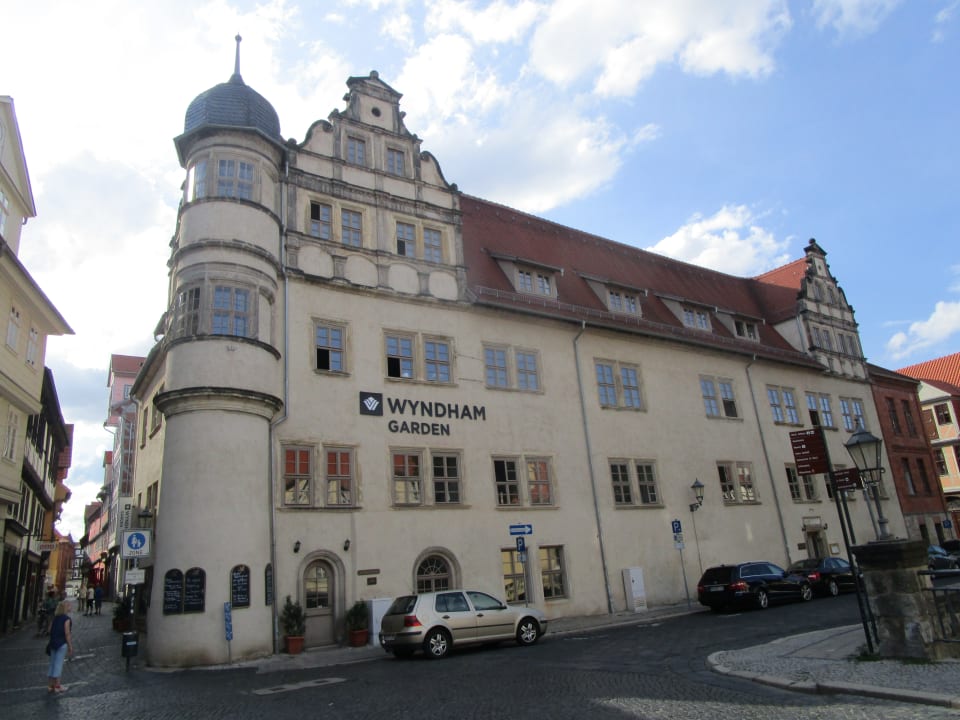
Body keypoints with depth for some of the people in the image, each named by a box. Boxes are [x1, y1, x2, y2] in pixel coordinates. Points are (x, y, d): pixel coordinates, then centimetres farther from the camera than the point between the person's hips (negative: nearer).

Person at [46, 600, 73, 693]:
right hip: (62, 644, -7)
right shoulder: (66, 619, -15)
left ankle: (50, 685, 21)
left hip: (53, 643, 7)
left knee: (52, 664, 14)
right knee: (58, 664, 0)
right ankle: (57, 686, 7)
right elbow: (67, 634, -16)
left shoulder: (55, 617, 6)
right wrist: (70, 647, -10)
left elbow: (50, 629, 8)